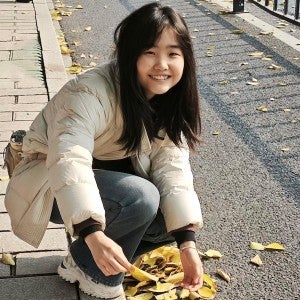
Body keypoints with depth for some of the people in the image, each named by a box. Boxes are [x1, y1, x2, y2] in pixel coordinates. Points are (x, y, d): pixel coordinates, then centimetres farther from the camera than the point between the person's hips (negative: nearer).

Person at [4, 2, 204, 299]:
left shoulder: (169, 99, -9)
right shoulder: (92, 93, -31)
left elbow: (172, 165, -15)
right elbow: (68, 161, -44)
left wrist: (187, 243, -24)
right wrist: (94, 234, -57)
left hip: (110, 177, 7)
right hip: (51, 184, -7)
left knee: (176, 212, -10)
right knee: (140, 198, -31)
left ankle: (88, 260, 6)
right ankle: (96, 274, -6)